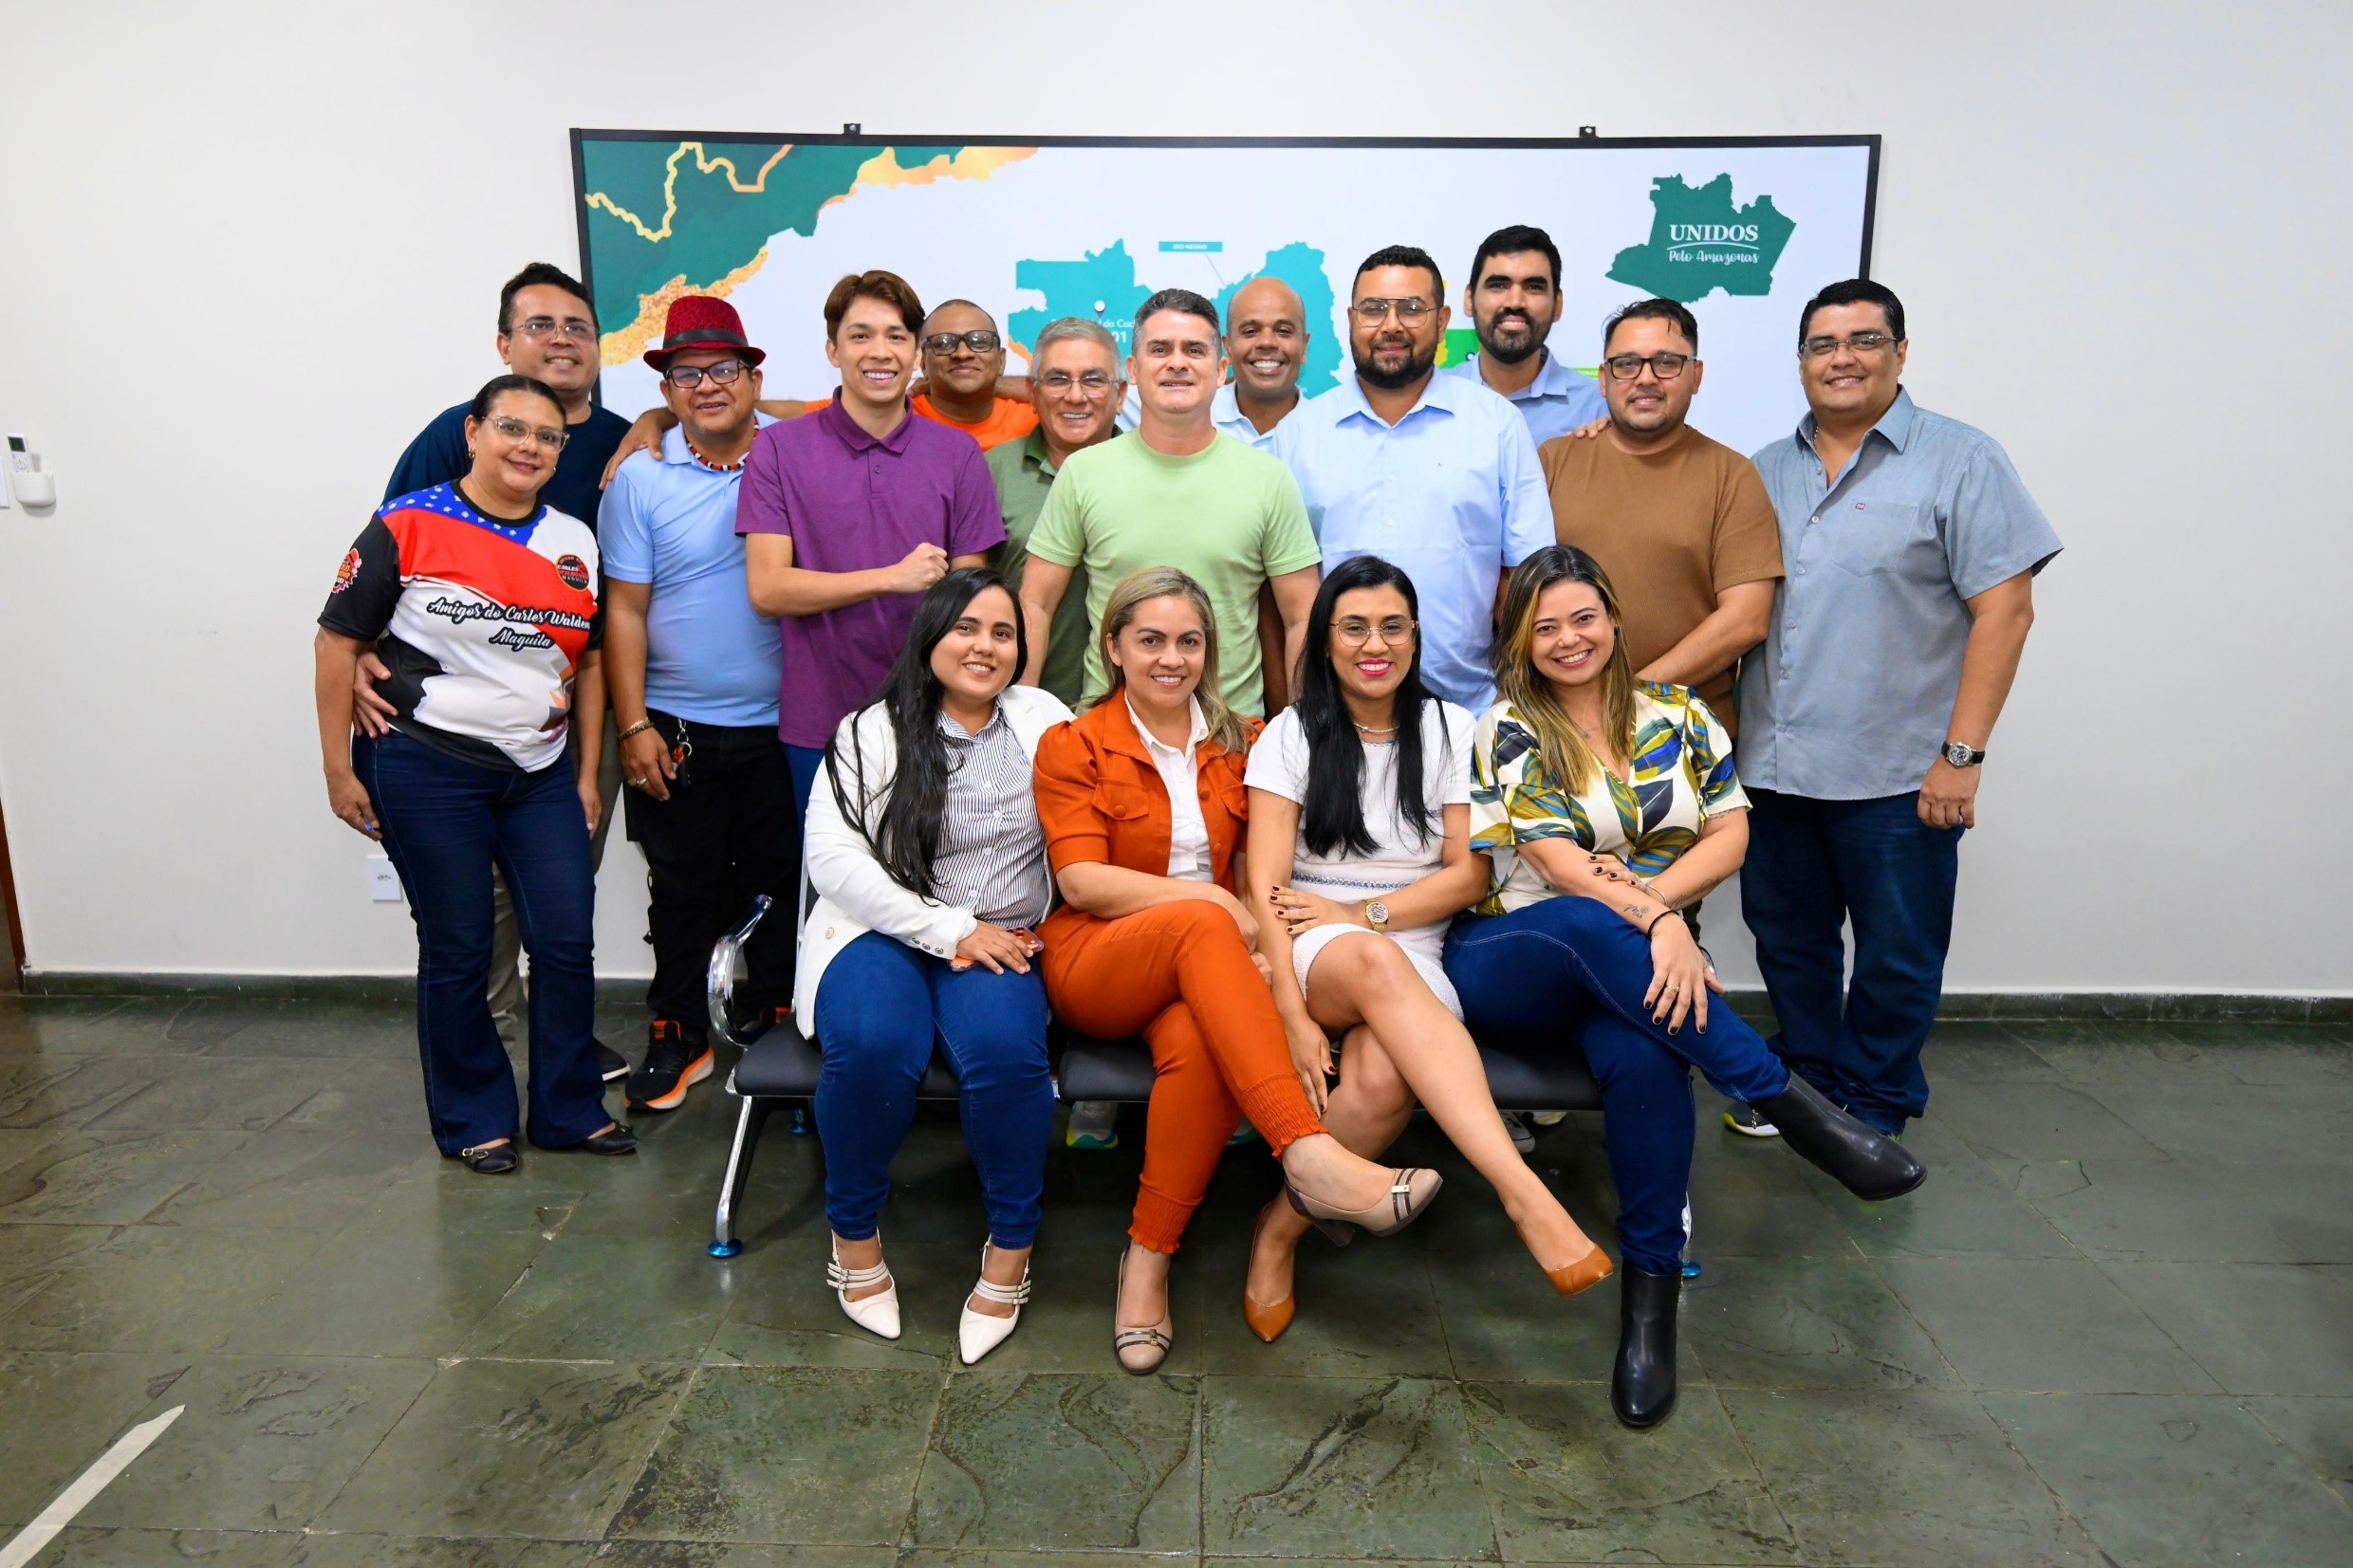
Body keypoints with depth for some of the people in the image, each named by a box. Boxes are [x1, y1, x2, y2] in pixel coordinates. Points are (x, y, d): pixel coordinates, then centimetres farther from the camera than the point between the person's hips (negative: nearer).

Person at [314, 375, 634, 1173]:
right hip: (426, 770, -4)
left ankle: (569, 1109, 21)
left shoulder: (575, 542, 7)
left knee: (567, 941, 3)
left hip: (539, 772, 4)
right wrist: (339, 768, -5)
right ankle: (473, 1121, 24)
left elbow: (588, 660, 12)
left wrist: (587, 772, 9)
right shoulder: (407, 526, -7)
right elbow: (337, 643, -3)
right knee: (457, 952, 5)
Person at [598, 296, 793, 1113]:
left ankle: (777, 1026, 29)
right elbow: (625, 609, -1)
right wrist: (632, 725, -5)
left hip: (783, 725, 0)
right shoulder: (640, 480, 0)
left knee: (778, 884, 12)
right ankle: (679, 1036, 26)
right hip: (677, 730, 0)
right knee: (683, 891, 11)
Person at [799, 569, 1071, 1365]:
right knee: (874, 1045, -32)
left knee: (1005, 1048, -31)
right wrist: (950, 929, -12)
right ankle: (854, 1236, -4)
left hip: (999, 944, 1)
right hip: (882, 933, -1)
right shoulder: (871, 732, 3)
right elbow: (832, 857, -7)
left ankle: (1010, 1250, -8)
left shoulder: (1043, 721, 9)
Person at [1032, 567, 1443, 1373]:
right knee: (1202, 925, -35)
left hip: (1200, 973, 2)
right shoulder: (1072, 746, 4)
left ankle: (1148, 1260, -19)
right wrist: (1212, 900, -15)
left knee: (1198, 1044, -35)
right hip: (1095, 963, -2)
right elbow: (1080, 882, -8)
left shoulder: (1238, 745, 14)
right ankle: (1311, 1160, -44)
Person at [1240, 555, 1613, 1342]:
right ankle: (1524, 1193, -44)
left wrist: (1361, 912, -9)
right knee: (1374, 964, -38)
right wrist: (1292, 1015, -18)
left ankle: (1280, 1228, -11)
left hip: (1414, 965, 1)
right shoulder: (1291, 735, 5)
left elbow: (1469, 876, 5)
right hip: (1310, 956, -1)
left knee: (1385, 1080, -34)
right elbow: (1265, 886, -5)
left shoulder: (1450, 731, 10)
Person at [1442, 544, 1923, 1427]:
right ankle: (1794, 1107, -33)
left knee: (1643, 1054, -35)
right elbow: (1558, 862, -11)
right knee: (1591, 926, -39)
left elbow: (1730, 833, 8)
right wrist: (1650, 917, -27)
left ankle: (1650, 1291, -25)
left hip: (1632, 965, 2)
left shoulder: (1677, 714, 13)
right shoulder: (1509, 728, 0)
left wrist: (1650, 891, -10)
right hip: (1507, 962, -2)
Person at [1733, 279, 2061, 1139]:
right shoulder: (1766, 472, 11)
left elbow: (2004, 610, -8)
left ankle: (1871, 1112, 24)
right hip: (1774, 767, 4)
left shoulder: (1960, 461, -3)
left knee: (1896, 959, 7)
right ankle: (1804, 1082, 33)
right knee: (1789, 942, 15)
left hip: (1897, 775, -4)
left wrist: (1960, 754, -13)